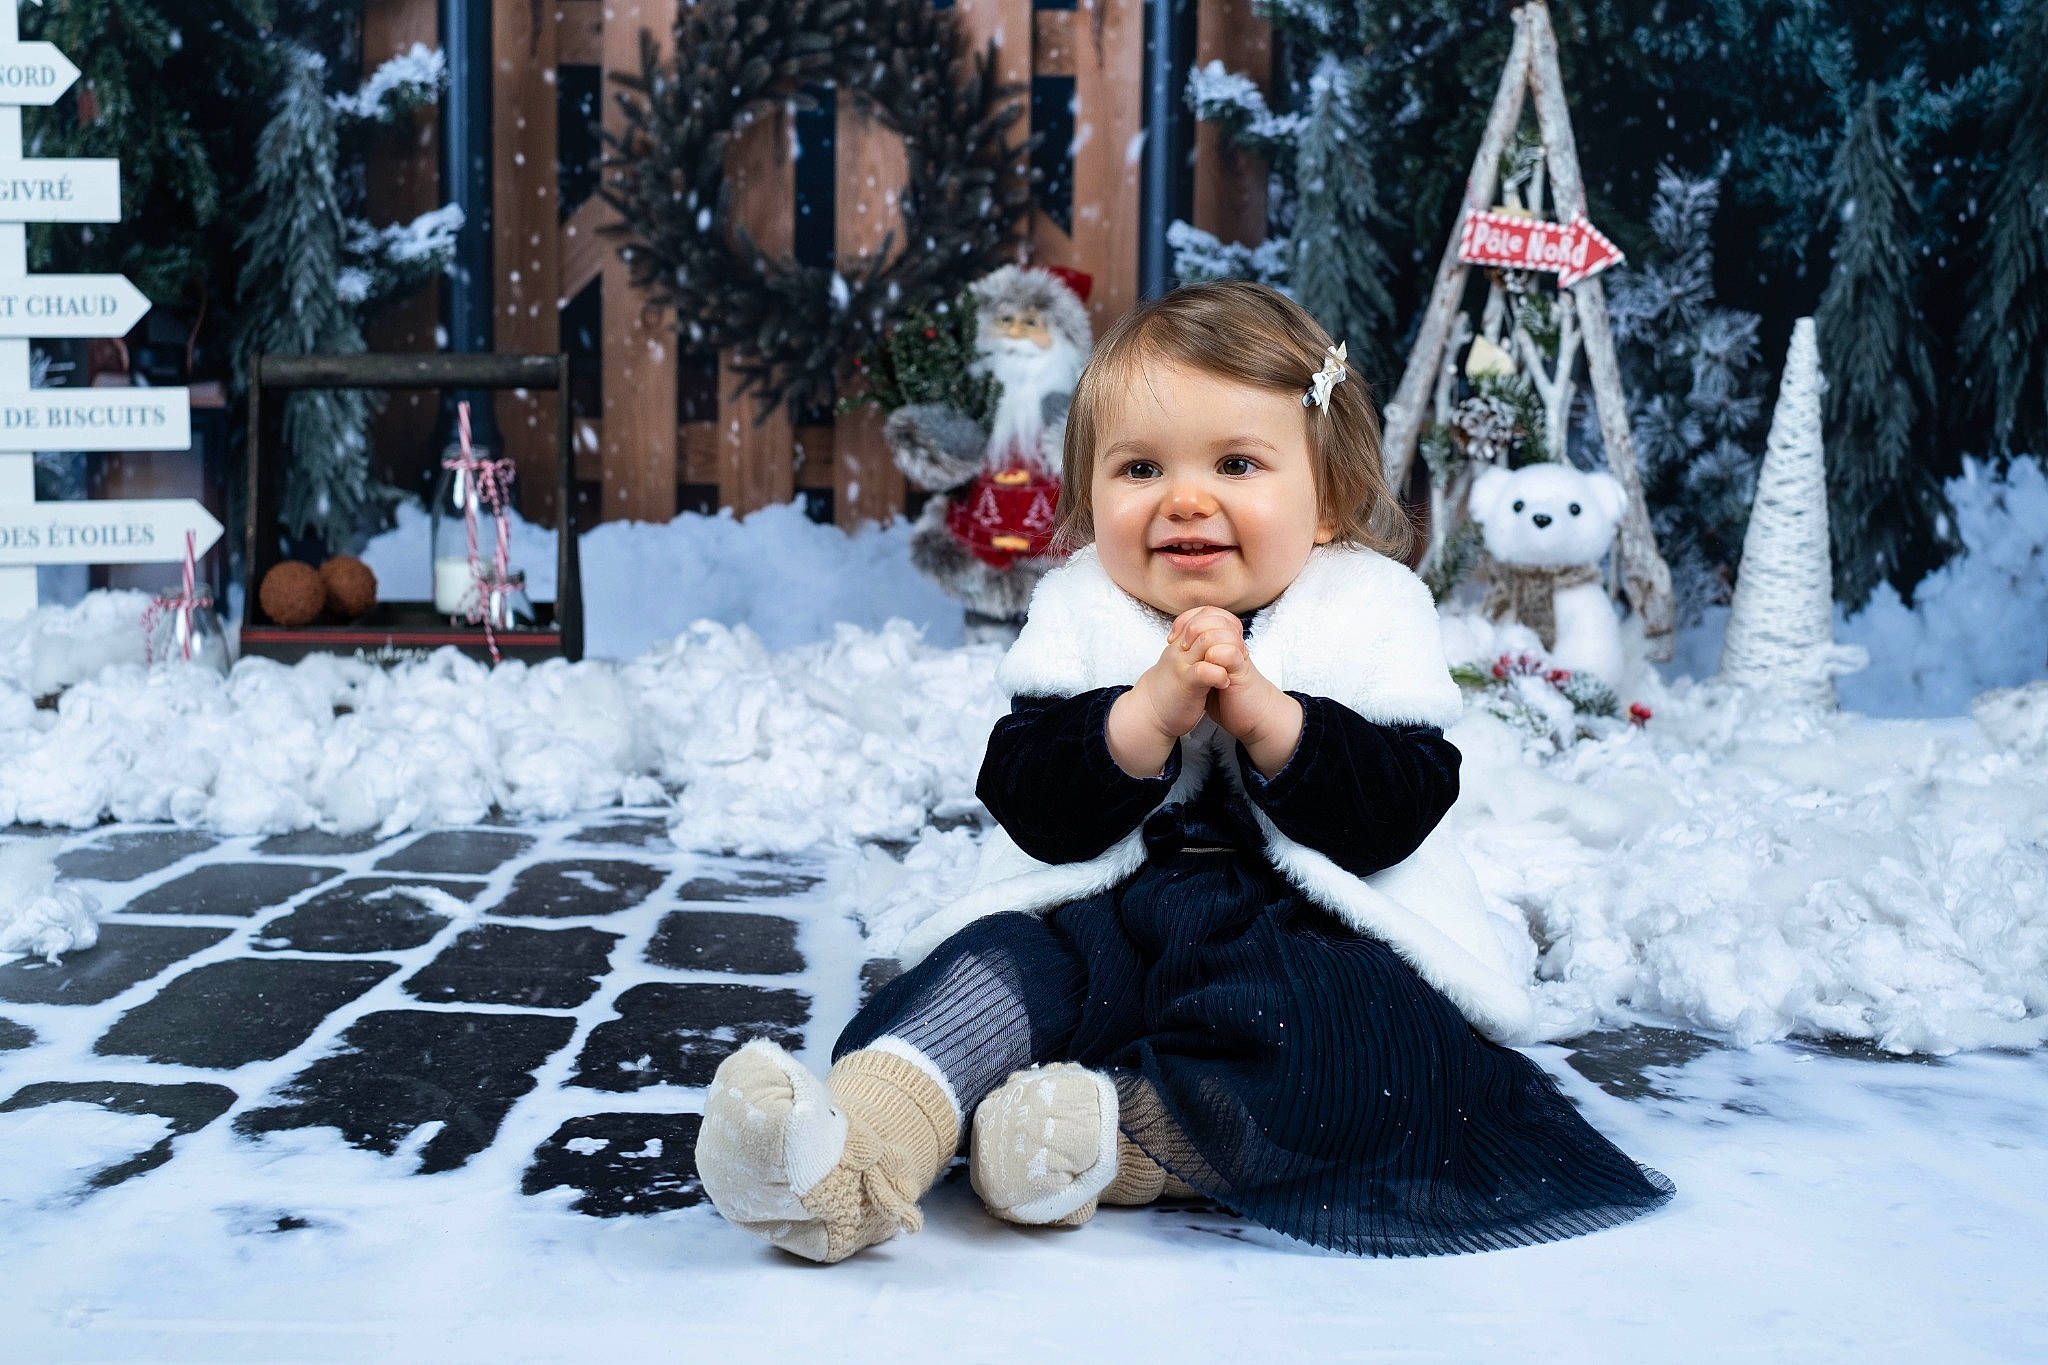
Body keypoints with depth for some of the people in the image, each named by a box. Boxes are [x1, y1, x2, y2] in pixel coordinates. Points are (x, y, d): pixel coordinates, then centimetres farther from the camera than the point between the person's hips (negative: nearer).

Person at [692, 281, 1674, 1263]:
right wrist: (1151, 712, -22)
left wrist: (1263, 713, -23)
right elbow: (1032, 809, -7)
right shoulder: (1079, 618, 7)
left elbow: (1399, 811, -9)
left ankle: (1111, 1135, -38)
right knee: (999, 962, -24)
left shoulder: (1372, 617, 4)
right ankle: (856, 1157, -45)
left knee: (1355, 1027, -31)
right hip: (1109, 920, 1)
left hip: (1316, 932, -1)